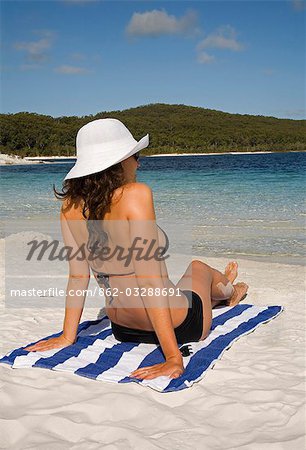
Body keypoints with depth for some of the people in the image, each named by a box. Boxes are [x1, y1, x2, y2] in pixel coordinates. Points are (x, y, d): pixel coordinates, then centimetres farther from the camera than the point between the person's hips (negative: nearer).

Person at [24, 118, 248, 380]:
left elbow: (78, 275, -4)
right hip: (180, 327, -5)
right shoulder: (135, 194, -28)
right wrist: (174, 357, -27)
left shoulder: (71, 204, -9)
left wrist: (68, 336, 5)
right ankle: (228, 290, 65)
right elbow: (149, 280, -30)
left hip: (122, 330, 5)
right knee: (198, 267, 31)